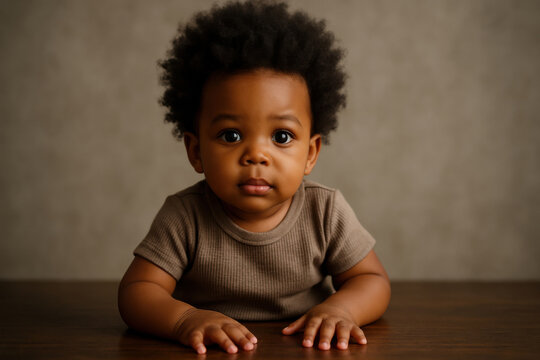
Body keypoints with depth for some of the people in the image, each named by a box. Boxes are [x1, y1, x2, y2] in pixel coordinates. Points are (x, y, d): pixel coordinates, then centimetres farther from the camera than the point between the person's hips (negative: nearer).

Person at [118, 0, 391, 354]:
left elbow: (373, 281, -1)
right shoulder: (184, 217, -11)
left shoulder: (326, 212, -7)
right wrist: (184, 318, -35)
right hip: (213, 354, 0)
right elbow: (136, 291, -13)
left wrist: (339, 308, -25)